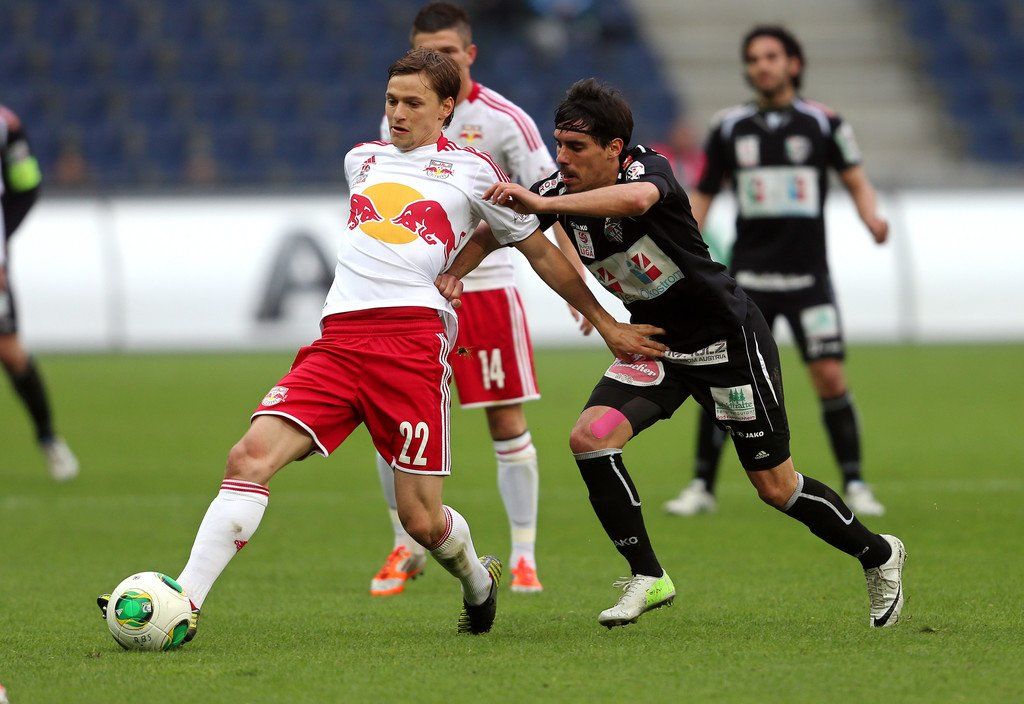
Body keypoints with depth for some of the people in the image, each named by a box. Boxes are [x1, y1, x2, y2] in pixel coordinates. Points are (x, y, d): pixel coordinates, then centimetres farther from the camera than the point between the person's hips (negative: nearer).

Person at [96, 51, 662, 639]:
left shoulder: (473, 171, 12)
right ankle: (183, 604, -22)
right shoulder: (362, 160, 23)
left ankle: (479, 582, 29)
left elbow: (540, 252, 20)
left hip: (414, 337, -3)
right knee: (251, 456, -18)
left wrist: (605, 323, 23)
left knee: (421, 520, -5)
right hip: (338, 341, 4)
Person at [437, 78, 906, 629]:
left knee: (774, 486, 1)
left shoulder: (648, 168, -27)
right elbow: (494, 228, 2)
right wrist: (451, 274, -19)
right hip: (652, 344, 6)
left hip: (728, 337, -6)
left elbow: (637, 197, -51)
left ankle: (878, 554, 26)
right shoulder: (560, 188, -9)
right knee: (590, 438, -17)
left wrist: (542, 204, -58)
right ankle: (647, 577, -4)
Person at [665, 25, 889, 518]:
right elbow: (702, 196, 14)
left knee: (830, 376, -9)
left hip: (807, 274, -1)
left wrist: (871, 217, -18)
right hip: (748, 275, 1)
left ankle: (854, 486, 2)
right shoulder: (729, 127, 7)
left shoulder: (823, 122, 3)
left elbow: (857, 182, 3)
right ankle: (702, 486, 7)